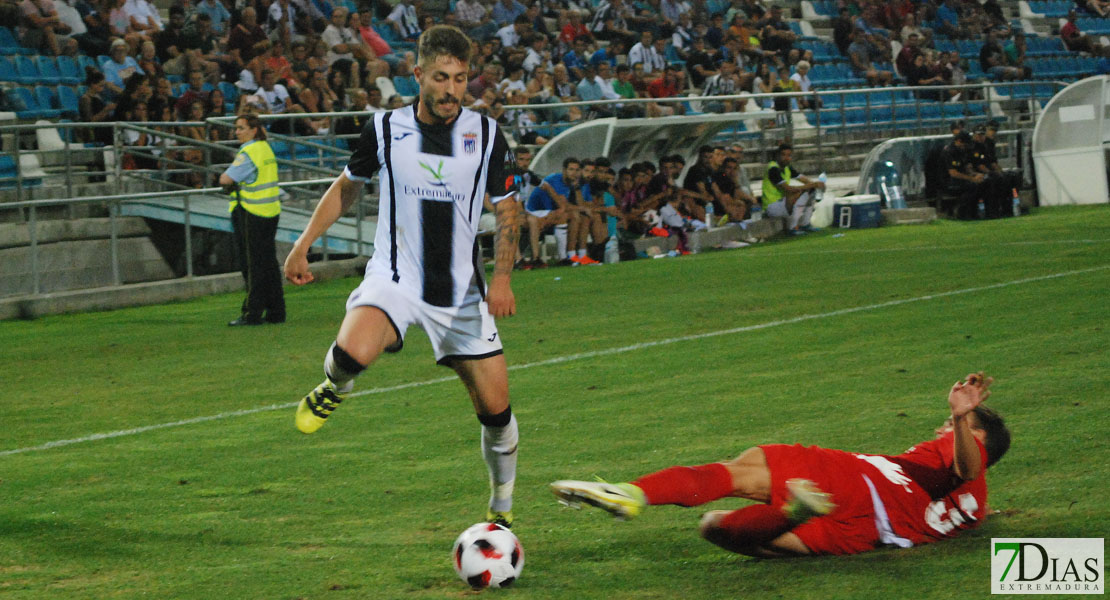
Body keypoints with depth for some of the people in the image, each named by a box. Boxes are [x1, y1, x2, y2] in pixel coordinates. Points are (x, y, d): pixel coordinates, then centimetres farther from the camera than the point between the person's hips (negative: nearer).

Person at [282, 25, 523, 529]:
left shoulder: (486, 136, -2)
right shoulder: (386, 128, -4)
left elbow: (507, 210, 7)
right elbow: (348, 186, 14)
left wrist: (502, 278, -7)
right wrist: (304, 243, 6)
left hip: (461, 290, 2)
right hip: (395, 277, -2)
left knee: (495, 408, 2)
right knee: (353, 352, -33)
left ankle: (502, 510, 26)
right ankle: (334, 389, 4)